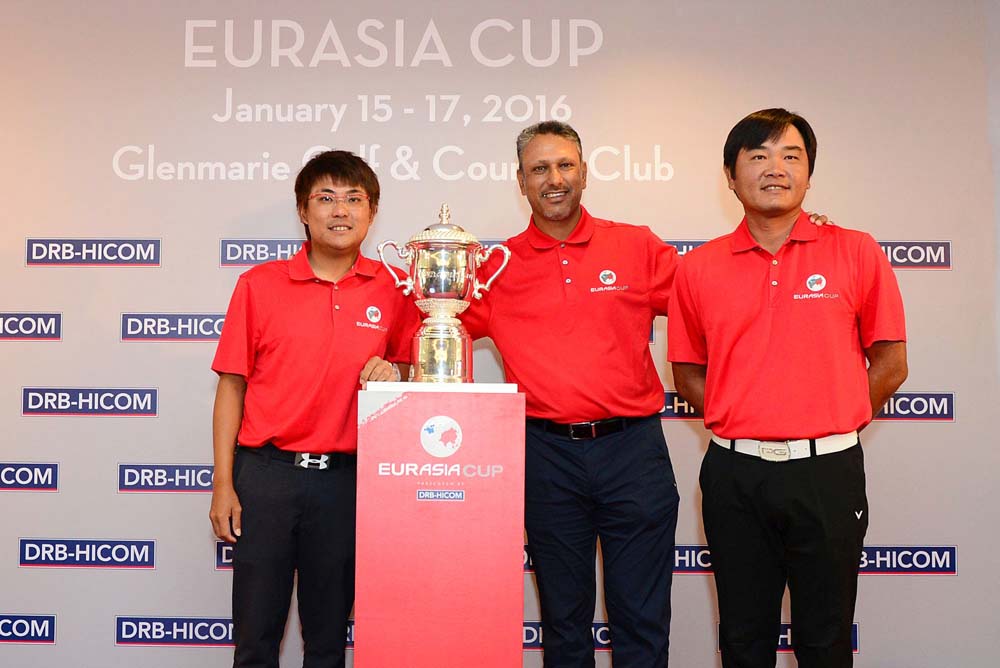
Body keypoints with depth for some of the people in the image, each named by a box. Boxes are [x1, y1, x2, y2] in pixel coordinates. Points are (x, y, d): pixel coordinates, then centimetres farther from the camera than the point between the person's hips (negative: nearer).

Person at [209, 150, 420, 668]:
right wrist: (223, 485, -2)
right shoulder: (259, 285, -1)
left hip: (346, 477, 1)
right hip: (266, 473, -1)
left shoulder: (392, 290, 1)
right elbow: (231, 387, 1)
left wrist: (392, 373, -11)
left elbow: (412, 367, 13)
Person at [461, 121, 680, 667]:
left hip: (632, 447, -1)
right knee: (563, 620, 15)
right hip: (547, 454, 1)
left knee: (642, 620, 7)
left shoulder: (639, 248, 3)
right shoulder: (498, 267, 4)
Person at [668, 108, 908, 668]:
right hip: (734, 475, 1)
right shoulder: (700, 268, 3)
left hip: (828, 473, -1)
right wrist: (740, 422, 0)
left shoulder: (857, 253, 0)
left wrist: (826, 426, 0)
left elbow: (891, 364, 4)